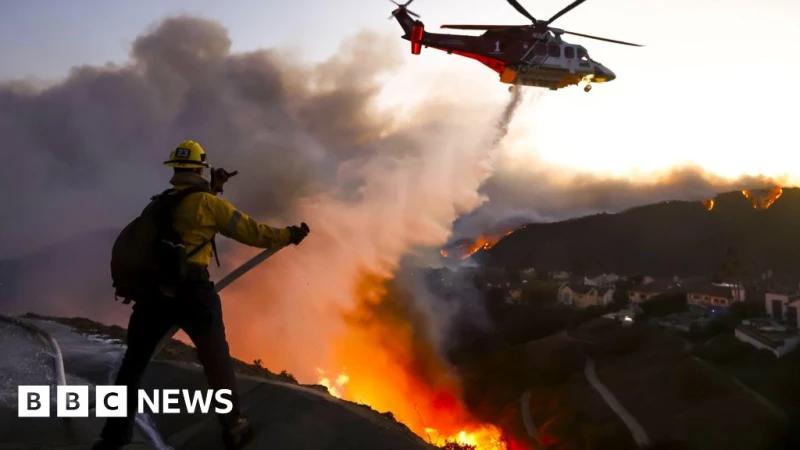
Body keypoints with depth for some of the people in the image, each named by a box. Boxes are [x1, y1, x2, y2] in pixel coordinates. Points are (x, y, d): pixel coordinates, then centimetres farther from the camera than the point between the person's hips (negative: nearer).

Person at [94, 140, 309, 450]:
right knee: (217, 361, 13)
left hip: (153, 291, 5)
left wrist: (212, 188, 34)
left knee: (133, 365, 17)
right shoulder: (208, 203, -3)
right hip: (192, 292, -4)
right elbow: (250, 231, -1)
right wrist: (289, 235, 10)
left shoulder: (159, 203, 15)